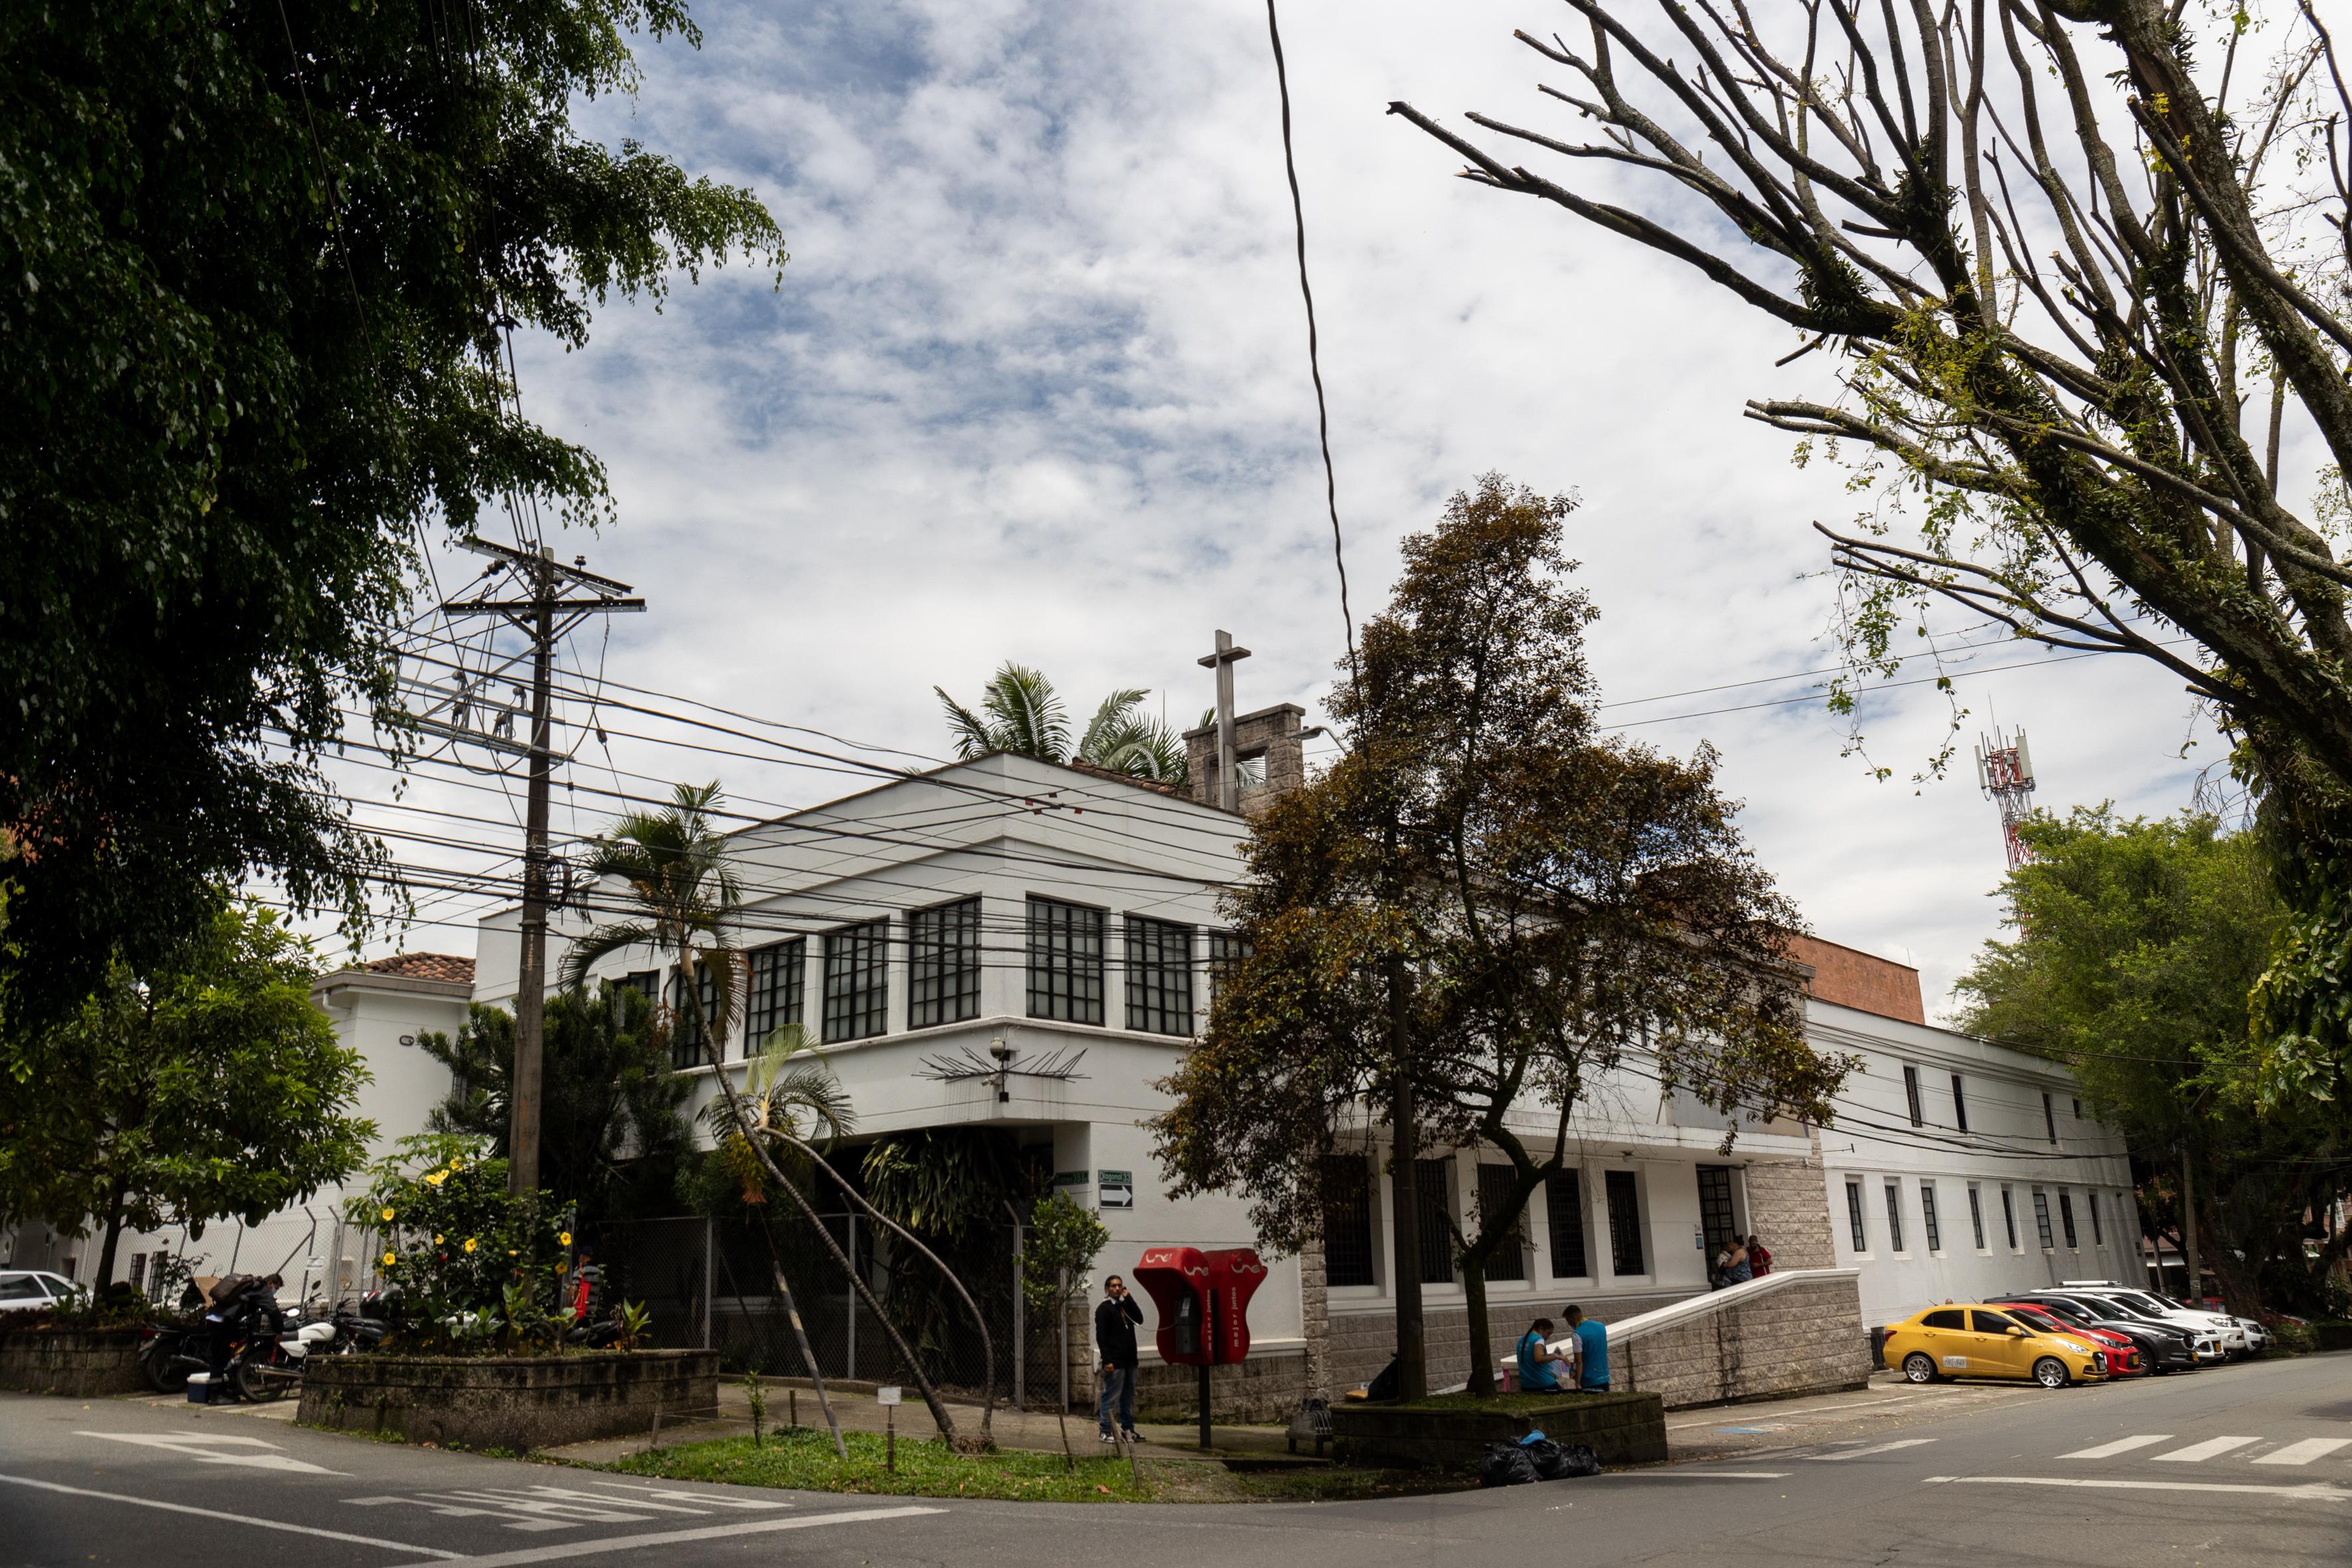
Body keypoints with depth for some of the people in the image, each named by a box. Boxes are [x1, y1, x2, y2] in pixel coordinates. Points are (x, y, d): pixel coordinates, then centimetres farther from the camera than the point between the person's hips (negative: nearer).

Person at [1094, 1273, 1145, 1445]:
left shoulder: (1124, 1306, 17)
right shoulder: (1104, 1308, -5)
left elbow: (1139, 1319, 1)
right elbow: (1101, 1336, -11)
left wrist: (1128, 1298, -3)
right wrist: (1107, 1361, -18)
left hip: (1129, 1360, 7)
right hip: (1115, 1362, -7)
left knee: (1128, 1398, 11)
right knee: (1110, 1397, -4)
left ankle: (1128, 1429, 18)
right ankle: (1106, 1432, 0)